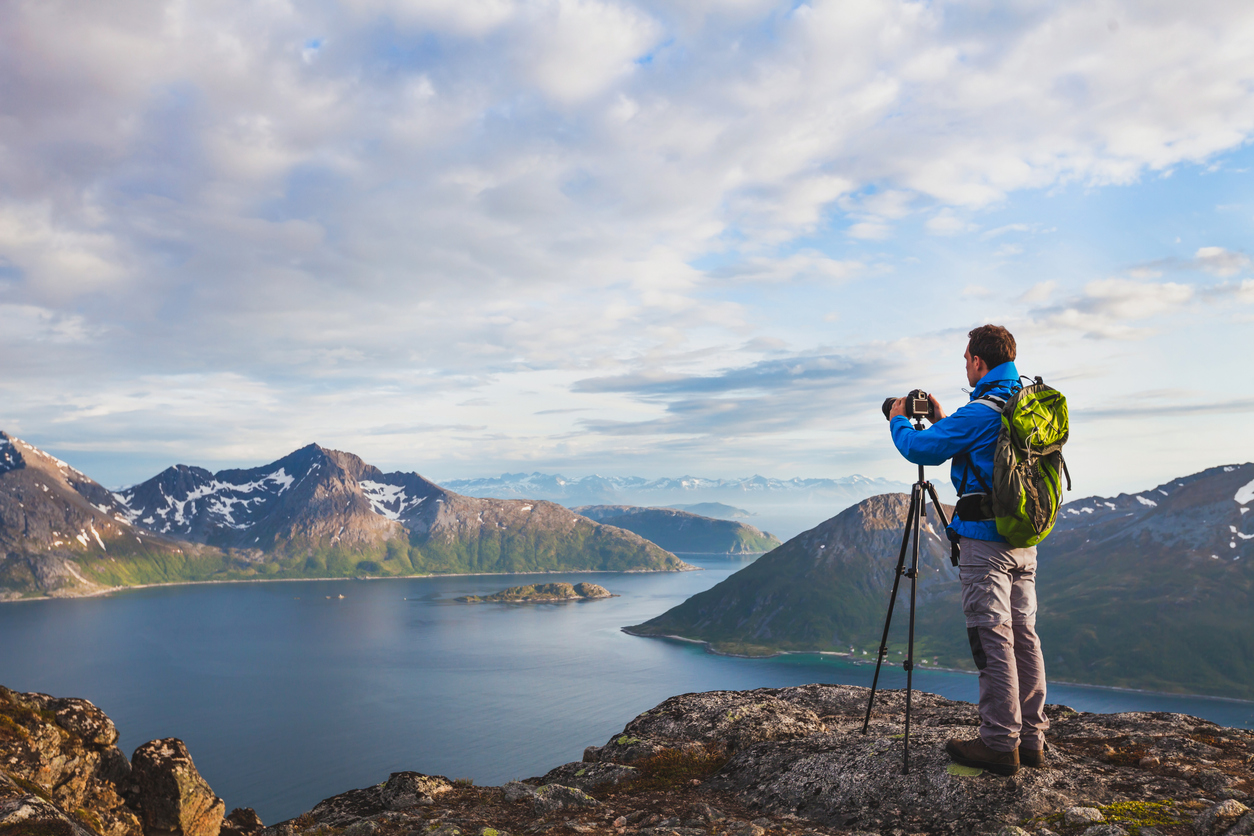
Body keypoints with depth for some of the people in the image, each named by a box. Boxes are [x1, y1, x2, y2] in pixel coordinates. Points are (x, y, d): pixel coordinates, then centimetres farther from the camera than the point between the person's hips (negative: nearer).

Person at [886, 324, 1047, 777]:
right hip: (1025, 541, 9)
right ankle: (1032, 738, 18)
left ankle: (999, 743, 2)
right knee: (1023, 635, 11)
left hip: (985, 541, -9)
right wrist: (942, 420, 27)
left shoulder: (981, 411, -16)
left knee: (993, 639, -4)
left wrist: (898, 421, 7)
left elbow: (920, 449, -11)